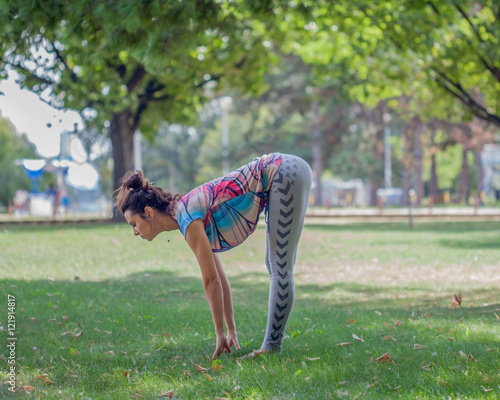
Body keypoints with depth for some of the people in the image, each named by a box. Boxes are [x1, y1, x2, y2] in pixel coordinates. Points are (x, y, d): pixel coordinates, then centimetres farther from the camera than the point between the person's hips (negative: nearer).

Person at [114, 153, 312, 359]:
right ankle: (272, 344, 17)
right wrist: (231, 330, 17)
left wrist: (220, 334, -5)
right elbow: (218, 278, 15)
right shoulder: (186, 217, 10)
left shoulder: (187, 217, -15)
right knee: (275, 266, 12)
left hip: (286, 175, -9)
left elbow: (212, 281, -13)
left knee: (280, 269, -7)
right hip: (281, 176, 9)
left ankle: (272, 346, -5)